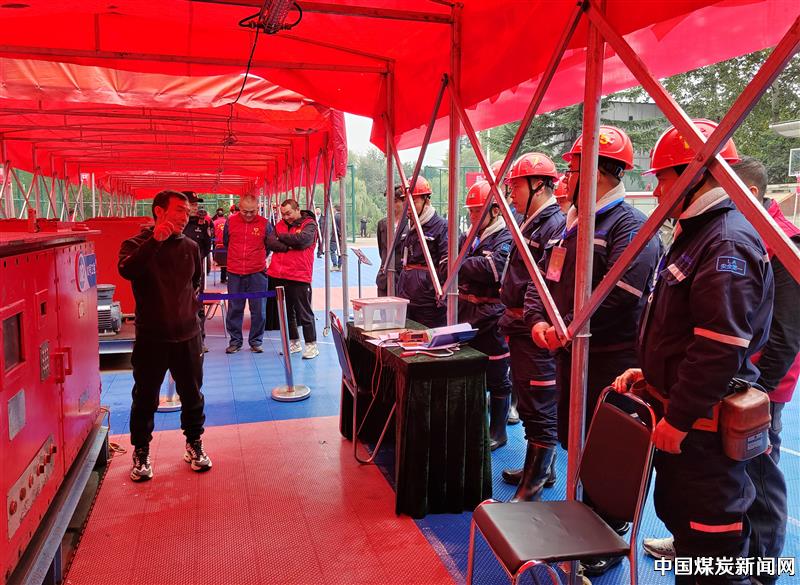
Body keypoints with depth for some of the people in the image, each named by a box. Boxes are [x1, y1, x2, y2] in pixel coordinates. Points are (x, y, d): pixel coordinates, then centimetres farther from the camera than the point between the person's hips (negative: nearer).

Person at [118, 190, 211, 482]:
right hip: (151, 337, -3)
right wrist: (155, 241, -36)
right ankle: (141, 453, 25)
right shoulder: (137, 244, -6)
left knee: (192, 395, 12)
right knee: (145, 398, 8)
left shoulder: (190, 246, 5)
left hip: (187, 334, 3)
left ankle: (194, 444, 31)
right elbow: (127, 271, -29)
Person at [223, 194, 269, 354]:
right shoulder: (231, 221, 0)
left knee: (259, 310, 3)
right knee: (234, 309, 8)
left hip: (257, 273, -1)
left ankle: (256, 341, 16)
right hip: (235, 273, 1)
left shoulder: (264, 223, -4)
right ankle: (235, 341, 20)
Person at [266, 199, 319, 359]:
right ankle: (293, 343, 26)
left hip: (299, 276, -6)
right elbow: (270, 241, 0)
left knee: (303, 312, -2)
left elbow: (302, 238, -22)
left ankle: (311, 344, 7)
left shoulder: (309, 225, -3)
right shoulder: (280, 224, 13)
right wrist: (288, 246, -14)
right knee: (286, 311, 14)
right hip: (279, 275, 6)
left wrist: (282, 237, -6)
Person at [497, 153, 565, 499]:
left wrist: (530, 317, -22)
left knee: (538, 412, 0)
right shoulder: (531, 224, 16)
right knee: (528, 404, 20)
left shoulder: (555, 226, -17)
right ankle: (542, 470, 36)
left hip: (537, 334, -11)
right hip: (520, 330, 11)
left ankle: (532, 488, 11)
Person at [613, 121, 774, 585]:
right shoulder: (698, 233, 13)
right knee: (679, 515, 23)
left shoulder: (729, 243, -20)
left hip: (705, 426, -10)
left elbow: (721, 349, -26)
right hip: (680, 415, 10)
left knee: (713, 540, 3)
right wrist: (650, 372, 12)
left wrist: (678, 419, -21)